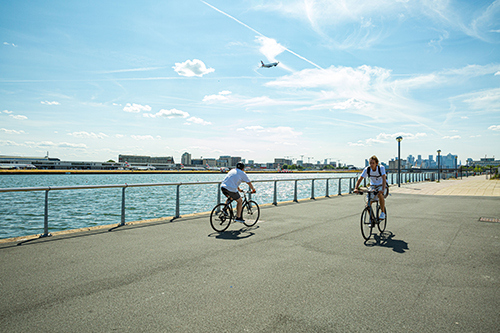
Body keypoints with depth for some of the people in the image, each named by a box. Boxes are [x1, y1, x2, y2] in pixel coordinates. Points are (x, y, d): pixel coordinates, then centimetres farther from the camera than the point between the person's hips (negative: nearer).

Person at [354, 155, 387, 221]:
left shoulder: (381, 168, -23)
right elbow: (360, 179, -19)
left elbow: (384, 179, -35)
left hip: (381, 186, -3)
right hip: (373, 186, 3)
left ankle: (383, 213, -18)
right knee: (368, 203, -12)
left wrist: (383, 190, -50)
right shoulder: (367, 169, -16)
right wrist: (356, 188, -34)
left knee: (380, 194, -37)